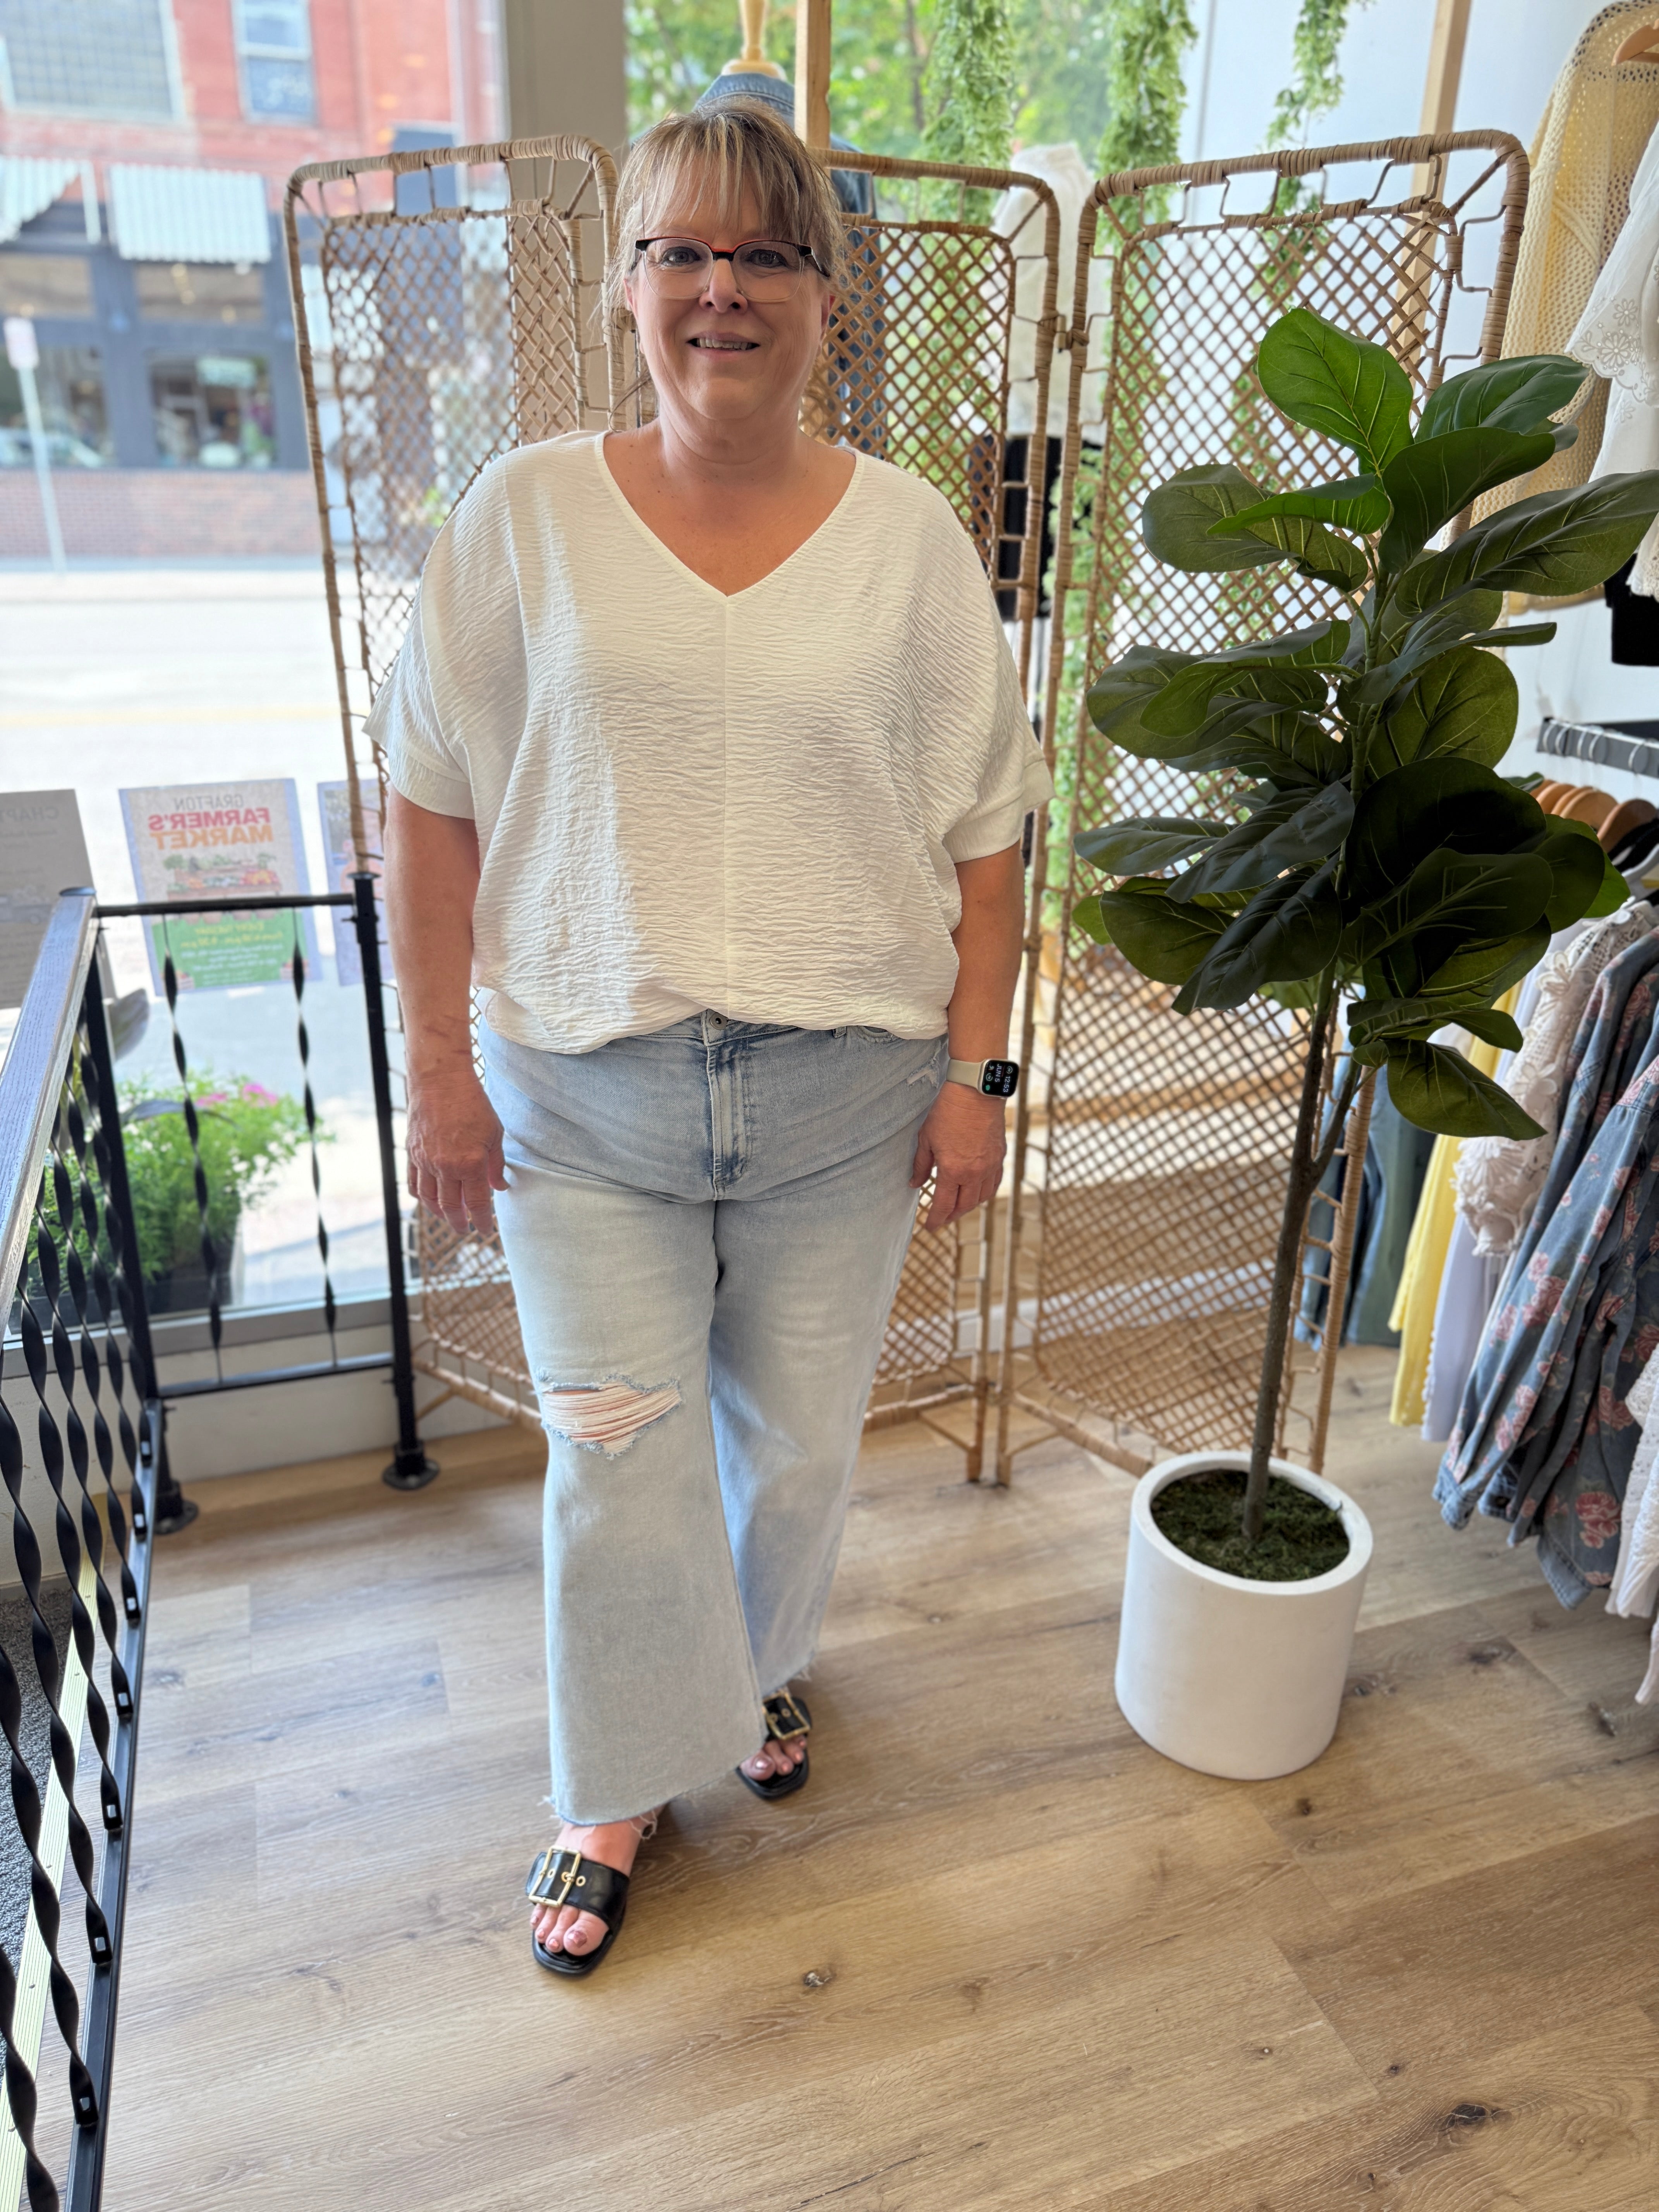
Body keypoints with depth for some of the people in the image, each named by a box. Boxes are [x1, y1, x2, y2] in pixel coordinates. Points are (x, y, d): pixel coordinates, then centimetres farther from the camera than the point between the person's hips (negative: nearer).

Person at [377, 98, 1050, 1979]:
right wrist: (439, 1072, -4)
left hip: (844, 1086, 1)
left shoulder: (906, 534, 1)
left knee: (797, 1437, 14)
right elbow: (434, 806, 0)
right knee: (617, 1456, 5)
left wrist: (976, 1069, -2)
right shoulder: (526, 513, 0)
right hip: (589, 1089, 0)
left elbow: (983, 826, 2)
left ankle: (758, 1671, 46)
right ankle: (617, 1792, 30)